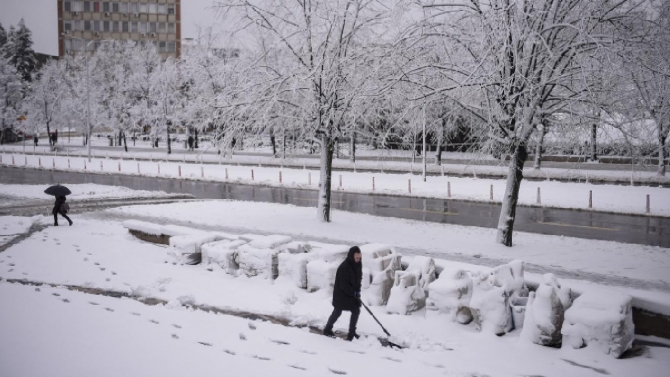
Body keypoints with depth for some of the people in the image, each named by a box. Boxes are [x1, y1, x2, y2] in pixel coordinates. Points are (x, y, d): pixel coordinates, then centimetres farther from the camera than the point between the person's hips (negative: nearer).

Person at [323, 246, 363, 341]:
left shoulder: (358, 265, -3)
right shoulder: (344, 267, -28)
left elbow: (358, 278, 9)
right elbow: (343, 285, -26)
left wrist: (357, 291, -2)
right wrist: (354, 293, -21)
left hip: (352, 293, 7)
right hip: (341, 294, -7)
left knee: (356, 311, 2)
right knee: (337, 312, 7)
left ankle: (352, 332, 14)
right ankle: (327, 329, 27)